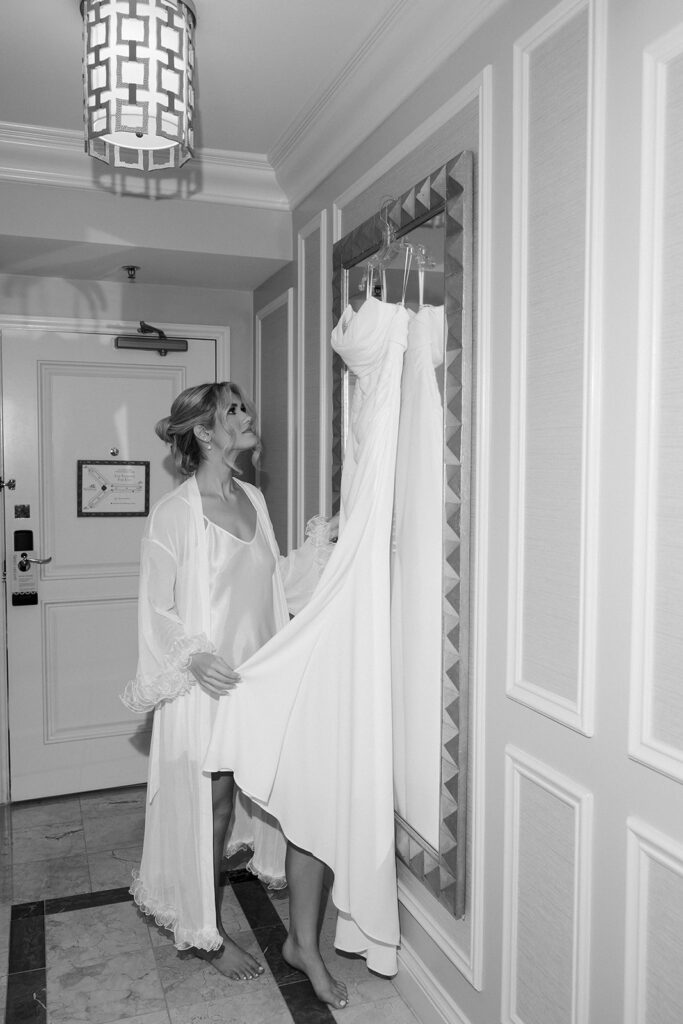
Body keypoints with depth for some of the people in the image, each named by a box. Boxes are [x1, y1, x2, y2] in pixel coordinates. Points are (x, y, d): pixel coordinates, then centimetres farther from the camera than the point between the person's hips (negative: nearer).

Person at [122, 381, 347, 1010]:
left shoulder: (254, 499, 8)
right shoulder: (174, 513, -11)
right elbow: (157, 610, -9)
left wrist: (320, 543, 0)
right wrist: (192, 656, -24)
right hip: (206, 688, -5)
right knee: (212, 814, 11)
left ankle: (304, 944, 19)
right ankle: (209, 936, 37)